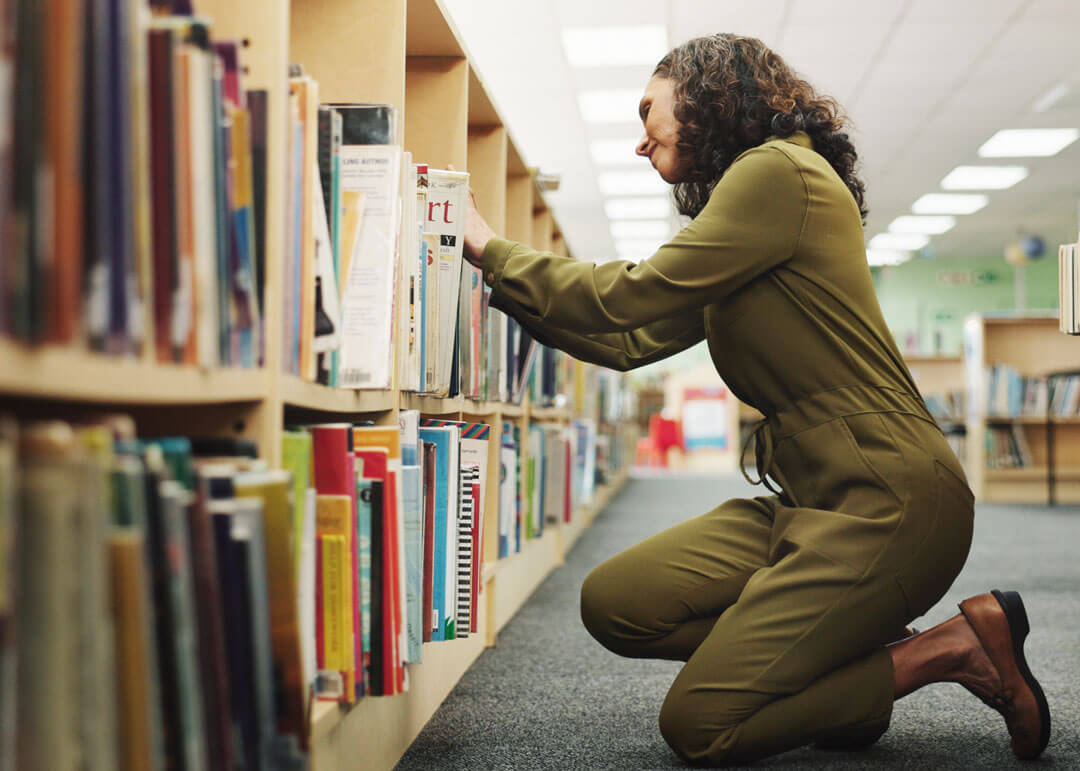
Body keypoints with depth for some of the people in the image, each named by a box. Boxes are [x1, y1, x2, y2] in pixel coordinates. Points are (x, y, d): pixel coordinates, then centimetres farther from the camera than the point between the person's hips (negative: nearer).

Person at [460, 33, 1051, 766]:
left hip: (885, 500, -9)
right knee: (614, 601, -2)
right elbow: (632, 340, 18)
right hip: (811, 497, 9)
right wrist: (500, 271, 19)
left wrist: (492, 248, -1)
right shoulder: (749, 189, 19)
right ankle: (853, 652, 4)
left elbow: (633, 297, -13)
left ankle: (952, 648, -1)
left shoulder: (780, 171, -10)